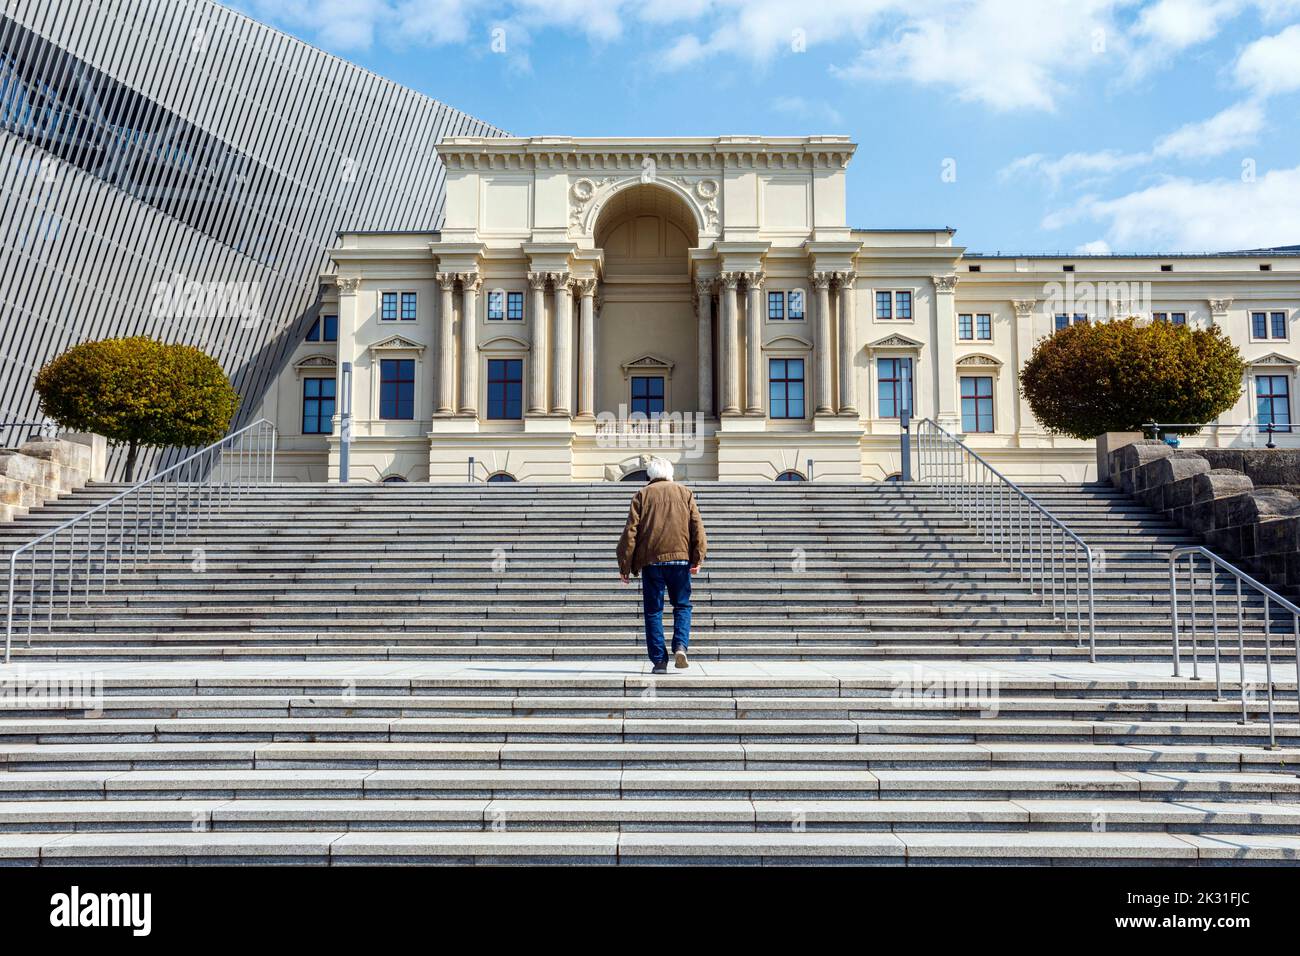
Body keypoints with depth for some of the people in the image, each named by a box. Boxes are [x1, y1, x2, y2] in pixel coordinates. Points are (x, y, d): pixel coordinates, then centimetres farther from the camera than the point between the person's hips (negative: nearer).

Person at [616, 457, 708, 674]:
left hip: (651, 560, -1)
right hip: (680, 558, 1)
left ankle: (659, 660, 3)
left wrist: (625, 565, 4)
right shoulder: (685, 493, 12)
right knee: (682, 605, 13)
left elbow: (630, 531, 1)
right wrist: (697, 558, 3)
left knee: (653, 611, 6)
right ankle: (680, 645, -9)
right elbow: (697, 527, 3)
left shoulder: (642, 495, 8)